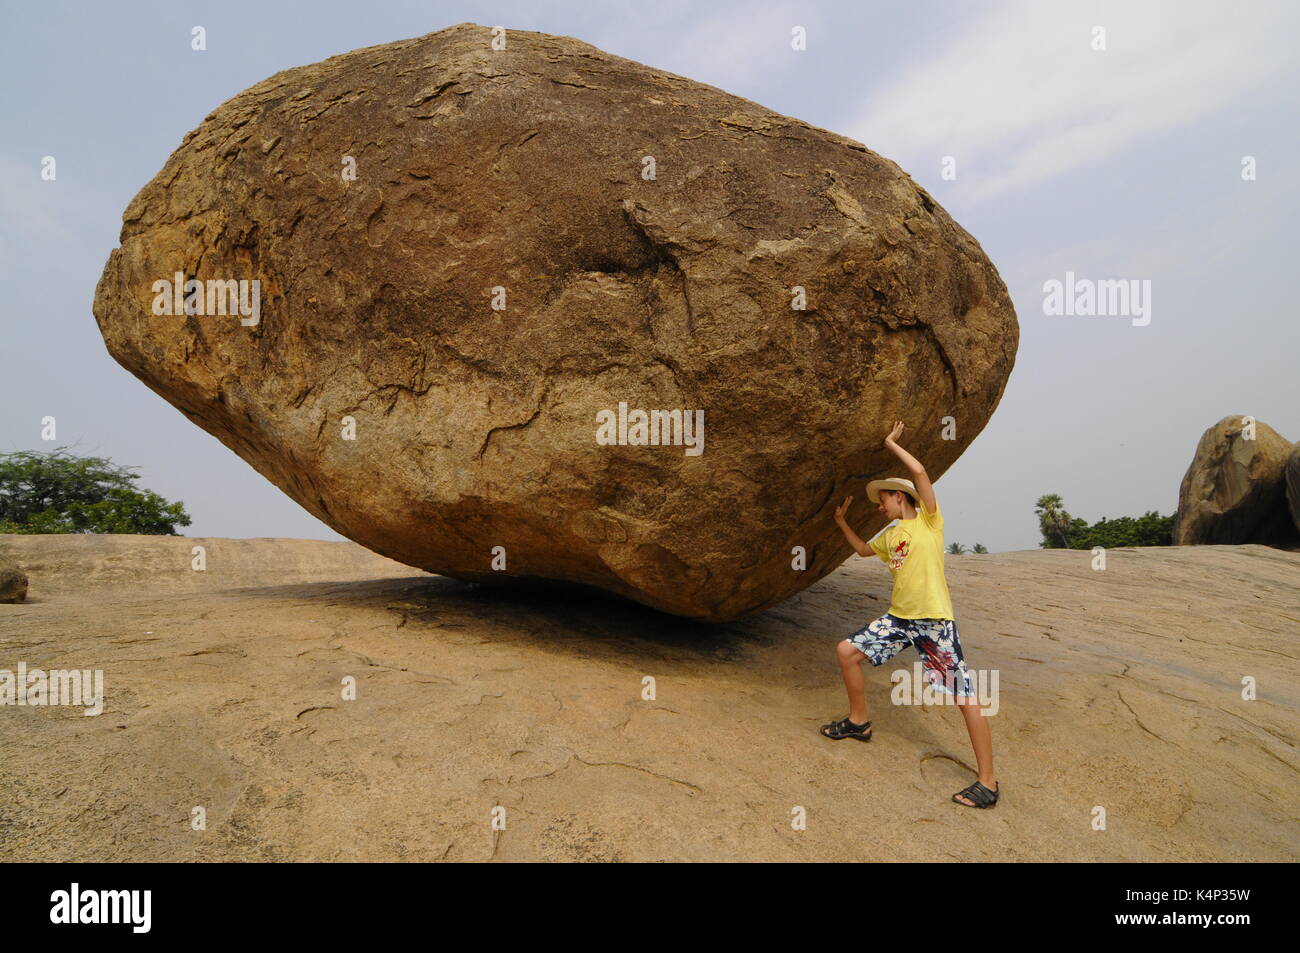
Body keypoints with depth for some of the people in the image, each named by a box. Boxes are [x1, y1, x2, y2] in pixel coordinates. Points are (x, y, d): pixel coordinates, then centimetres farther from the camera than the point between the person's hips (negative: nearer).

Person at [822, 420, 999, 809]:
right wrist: (842, 522, 29)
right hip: (898, 617, 8)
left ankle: (987, 783, 0)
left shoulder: (928, 520, -4)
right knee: (847, 651, 6)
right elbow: (862, 549, 36)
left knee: (966, 697, -6)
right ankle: (858, 722, 24)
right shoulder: (889, 534, 16)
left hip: (934, 620, -8)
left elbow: (919, 472, -18)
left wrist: (892, 443, -7)